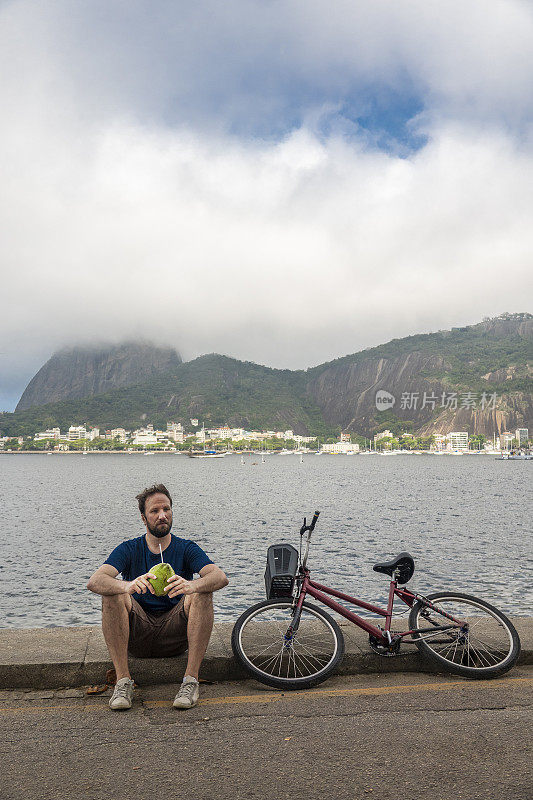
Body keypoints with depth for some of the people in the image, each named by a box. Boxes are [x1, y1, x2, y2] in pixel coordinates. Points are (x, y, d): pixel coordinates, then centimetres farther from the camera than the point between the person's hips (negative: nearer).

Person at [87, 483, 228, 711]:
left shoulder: (186, 548, 1)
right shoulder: (129, 549, 2)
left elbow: (220, 577, -18)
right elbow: (94, 581, -17)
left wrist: (190, 585, -42)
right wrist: (128, 586, -40)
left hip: (175, 634, 0)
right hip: (136, 637, 1)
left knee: (202, 593, -25)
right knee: (112, 593, -23)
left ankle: (191, 679, -23)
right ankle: (123, 680, -21)